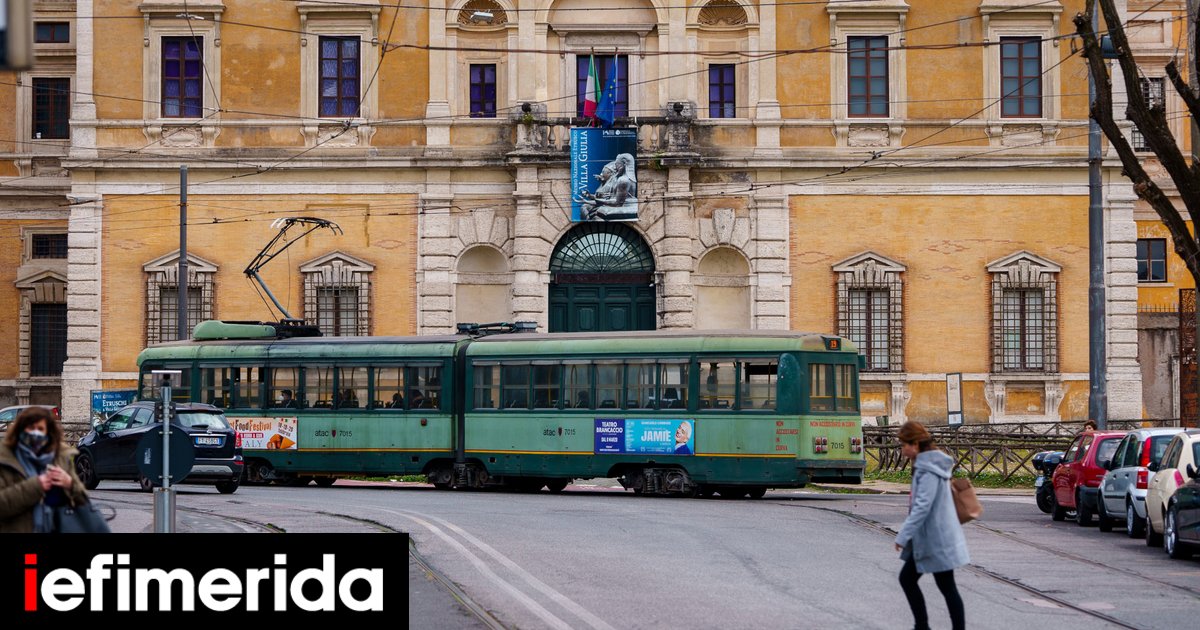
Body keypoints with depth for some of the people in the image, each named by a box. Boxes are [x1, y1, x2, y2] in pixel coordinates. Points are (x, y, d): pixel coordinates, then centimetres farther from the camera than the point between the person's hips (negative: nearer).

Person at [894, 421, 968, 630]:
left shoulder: (929, 469, -19)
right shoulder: (924, 465, 11)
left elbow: (922, 506, -26)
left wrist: (903, 536, -24)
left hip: (937, 540, -10)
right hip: (926, 540, 10)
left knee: (947, 588, -3)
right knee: (907, 578, 14)